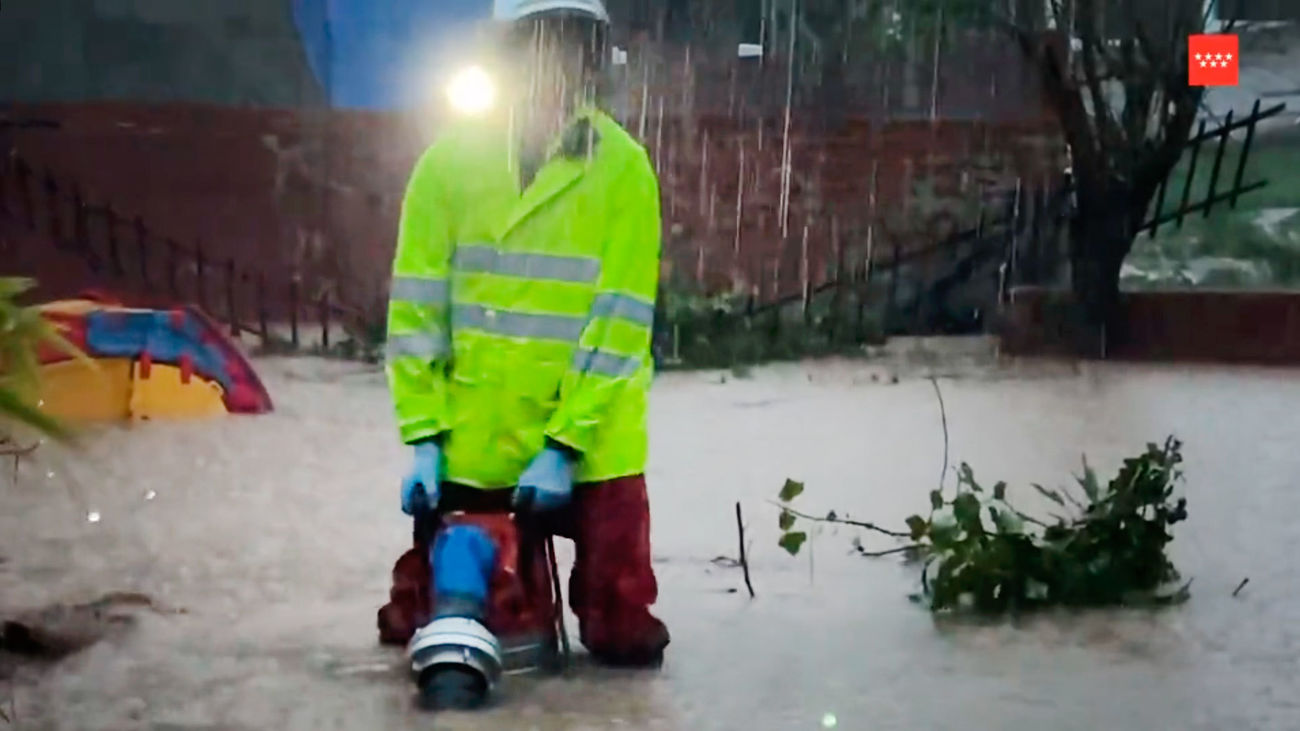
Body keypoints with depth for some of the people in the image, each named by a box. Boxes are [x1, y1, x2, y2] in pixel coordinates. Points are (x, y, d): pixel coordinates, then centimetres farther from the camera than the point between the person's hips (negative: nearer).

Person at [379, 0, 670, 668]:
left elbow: (620, 323, -11)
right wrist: (423, 434, -9)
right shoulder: (450, 159, -3)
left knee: (622, 633, 2)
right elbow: (416, 308, -3)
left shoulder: (623, 167, -8)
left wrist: (563, 444, -16)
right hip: (471, 440, 2)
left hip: (592, 442, -2)